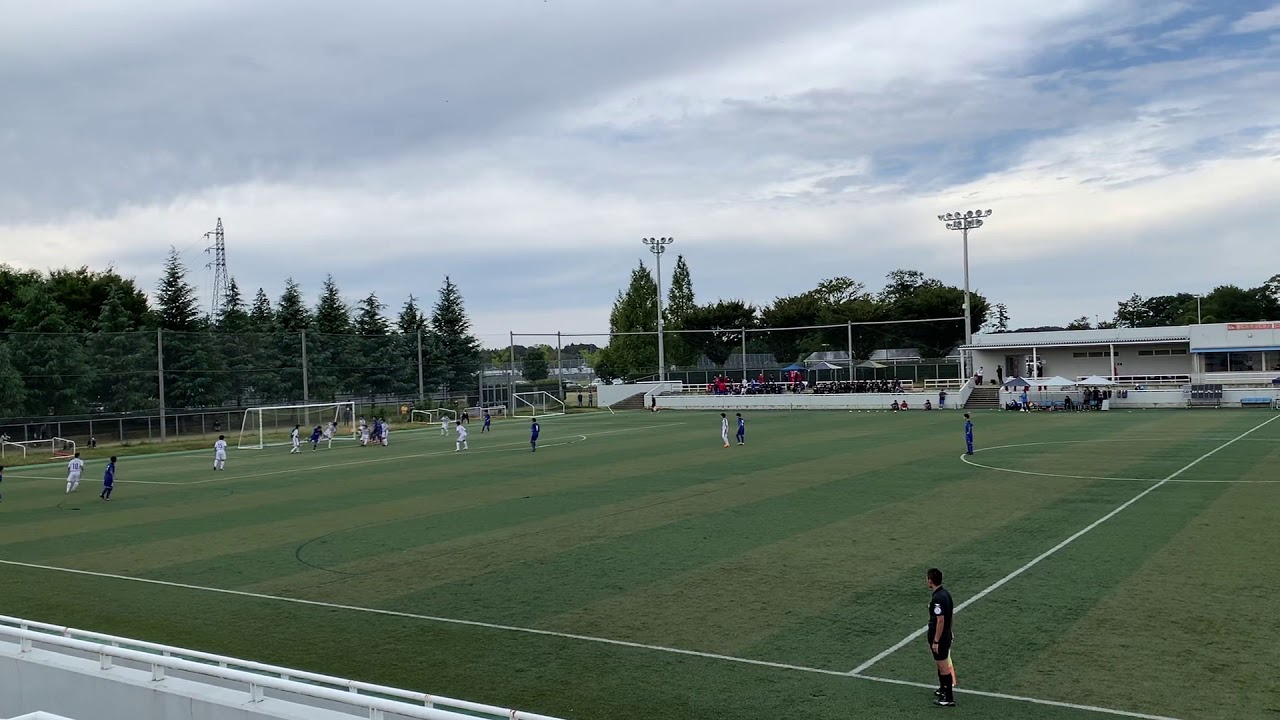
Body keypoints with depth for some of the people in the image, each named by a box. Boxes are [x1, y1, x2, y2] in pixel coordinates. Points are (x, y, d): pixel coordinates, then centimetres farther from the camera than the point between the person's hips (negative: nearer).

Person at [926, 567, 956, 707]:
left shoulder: (937, 598, -26)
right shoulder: (944, 593, 3)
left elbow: (940, 620, -26)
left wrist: (935, 641, -21)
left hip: (940, 638, -9)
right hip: (945, 635, 9)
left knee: (943, 667, 0)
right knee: (942, 665, 24)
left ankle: (949, 699, 9)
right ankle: (943, 689, 40)